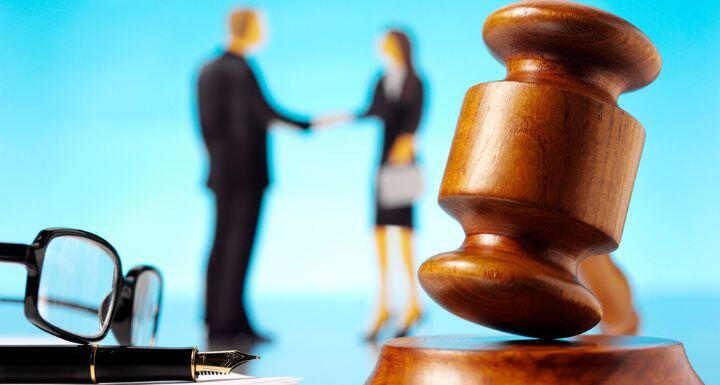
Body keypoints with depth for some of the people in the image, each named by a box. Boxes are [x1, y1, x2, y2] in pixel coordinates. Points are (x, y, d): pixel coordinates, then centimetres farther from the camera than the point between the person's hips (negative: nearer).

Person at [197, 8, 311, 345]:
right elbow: (265, 113, -16)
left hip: (221, 172, 8)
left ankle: (217, 322, 13)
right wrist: (309, 125, -7)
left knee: (223, 244, 10)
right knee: (239, 244, -4)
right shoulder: (242, 70, -14)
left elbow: (206, 124, 13)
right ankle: (230, 323, -1)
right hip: (247, 171, -8)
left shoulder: (208, 70, 11)